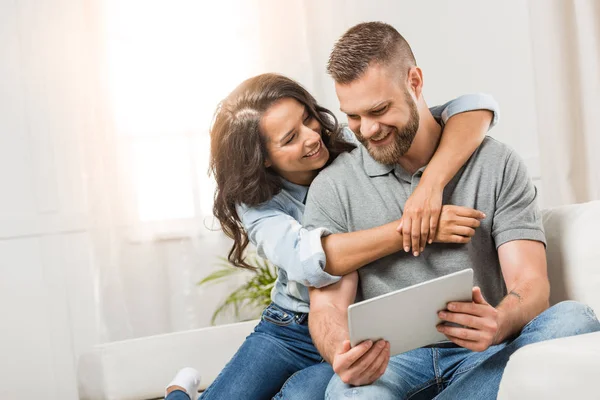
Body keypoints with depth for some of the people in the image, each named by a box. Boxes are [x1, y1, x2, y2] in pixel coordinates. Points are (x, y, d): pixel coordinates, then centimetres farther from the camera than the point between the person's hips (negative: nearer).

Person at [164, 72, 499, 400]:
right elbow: (307, 260, -32)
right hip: (289, 329, 2)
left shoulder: (355, 142, -12)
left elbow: (475, 107, -20)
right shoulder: (255, 200, -10)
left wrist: (430, 185, -37)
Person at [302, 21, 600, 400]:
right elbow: (328, 304, 0)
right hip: (390, 361, -3)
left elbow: (531, 284, -3)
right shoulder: (332, 188, 5)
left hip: (484, 355, 3)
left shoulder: (496, 165, 4)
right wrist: (341, 354, -25)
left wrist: (500, 323, -28)